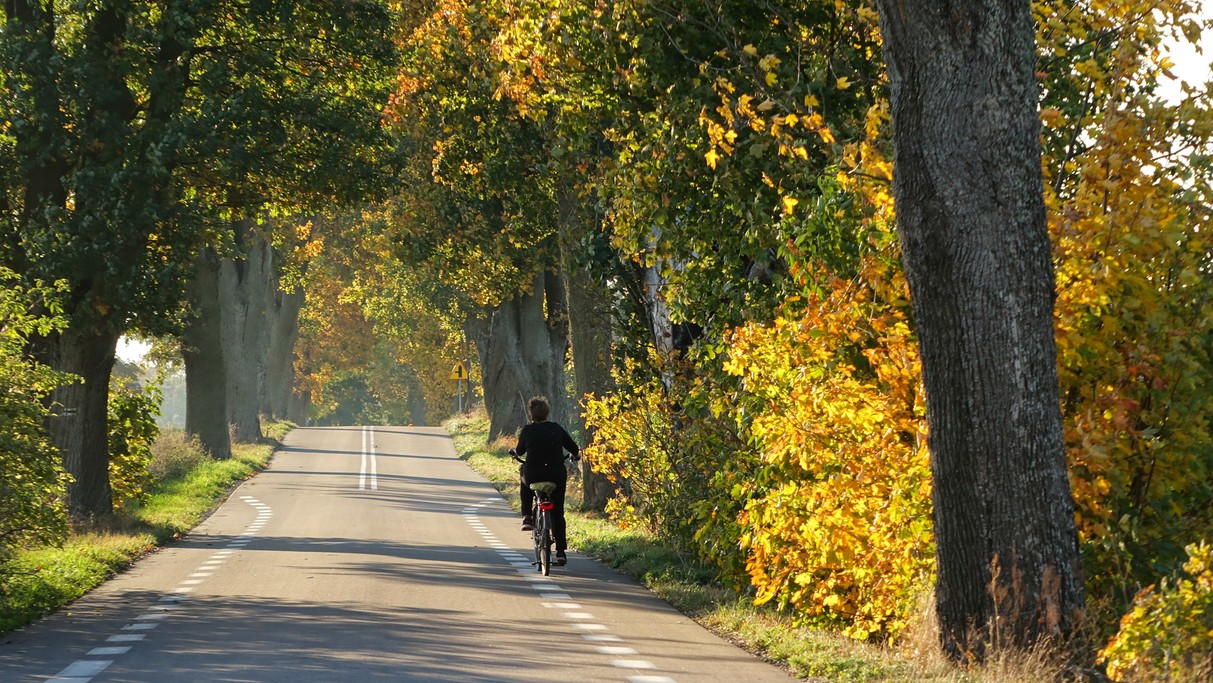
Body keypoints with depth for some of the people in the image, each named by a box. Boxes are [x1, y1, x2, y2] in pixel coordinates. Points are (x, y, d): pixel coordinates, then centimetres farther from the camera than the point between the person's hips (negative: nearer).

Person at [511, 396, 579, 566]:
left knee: (525, 478, 36)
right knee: (558, 513, 13)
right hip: (557, 475, 1)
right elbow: (574, 448, 7)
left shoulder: (527, 430, -2)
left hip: (533, 475, -1)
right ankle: (561, 551, 10)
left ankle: (527, 518, 24)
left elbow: (519, 451, 10)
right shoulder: (557, 429, 3)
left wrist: (514, 452, 34)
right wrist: (575, 456, 30)